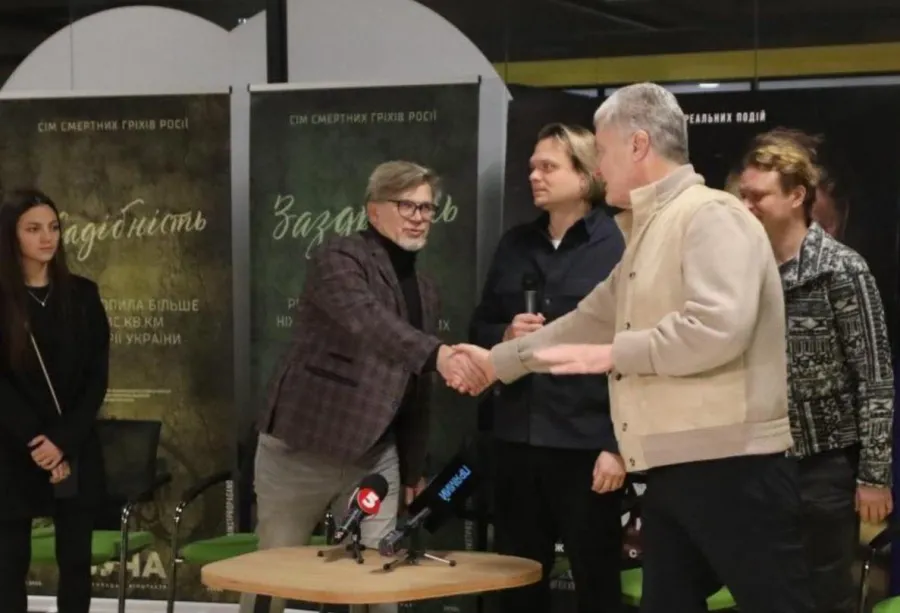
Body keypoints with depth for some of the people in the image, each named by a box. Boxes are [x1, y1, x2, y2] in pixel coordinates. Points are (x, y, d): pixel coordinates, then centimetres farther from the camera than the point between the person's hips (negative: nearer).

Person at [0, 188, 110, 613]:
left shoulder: (82, 294, 5)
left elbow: (97, 376, 0)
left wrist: (62, 440, -11)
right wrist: (36, 442, -14)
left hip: (76, 452, 2)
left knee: (76, 560, 6)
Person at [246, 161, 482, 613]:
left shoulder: (424, 291, 12)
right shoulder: (338, 258, -11)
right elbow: (367, 321, -32)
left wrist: (413, 469, 15)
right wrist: (436, 354, -47)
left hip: (376, 457, 6)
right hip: (301, 449, -6)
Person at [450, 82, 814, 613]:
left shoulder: (712, 216, -12)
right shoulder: (649, 233, 20)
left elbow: (718, 327, -26)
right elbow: (592, 319, 29)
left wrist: (613, 354, -15)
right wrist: (498, 361, 31)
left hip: (731, 465, -10)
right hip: (670, 469, 10)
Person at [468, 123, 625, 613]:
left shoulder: (619, 247, -6)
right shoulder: (515, 245, 11)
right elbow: (479, 329, 18)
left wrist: (619, 445, -14)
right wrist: (505, 335, -5)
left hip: (586, 443, -5)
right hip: (516, 439, 5)